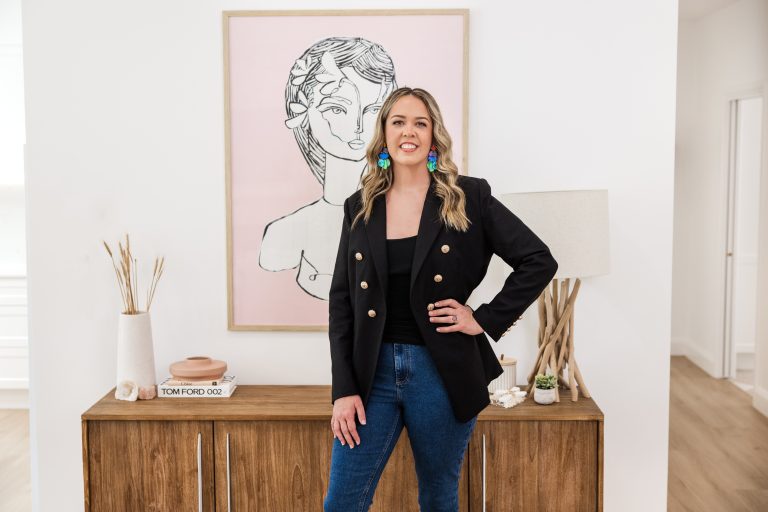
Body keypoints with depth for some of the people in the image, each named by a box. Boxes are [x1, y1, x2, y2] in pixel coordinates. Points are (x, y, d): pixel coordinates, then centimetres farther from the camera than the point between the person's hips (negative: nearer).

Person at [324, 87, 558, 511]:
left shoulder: (468, 198, -2)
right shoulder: (359, 207, 5)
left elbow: (539, 261, -1)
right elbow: (341, 301, 4)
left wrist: (486, 320, -7)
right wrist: (343, 389, -2)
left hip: (442, 373, -2)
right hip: (373, 371, 2)